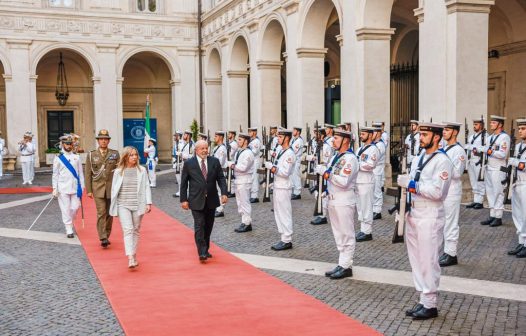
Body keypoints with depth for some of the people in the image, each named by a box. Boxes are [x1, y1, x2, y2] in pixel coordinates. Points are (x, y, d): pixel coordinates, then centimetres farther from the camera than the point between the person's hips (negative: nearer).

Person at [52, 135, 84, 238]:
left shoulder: (77, 157, 7)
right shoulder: (58, 158, 1)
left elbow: (80, 173, 8)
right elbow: (55, 174, 2)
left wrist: (81, 186, 5)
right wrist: (55, 188, -3)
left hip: (75, 187, 2)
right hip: (63, 188, -2)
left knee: (75, 207, 2)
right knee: (66, 209, 0)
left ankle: (69, 223, 29)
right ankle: (69, 230, 7)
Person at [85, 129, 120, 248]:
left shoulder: (115, 154, 5)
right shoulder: (91, 155, 3)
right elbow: (87, 174, 3)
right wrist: (89, 190, -2)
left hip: (112, 189, 2)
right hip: (98, 189, -2)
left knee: (109, 214, 8)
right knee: (101, 213, -11)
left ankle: (106, 236, 21)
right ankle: (103, 238, -12)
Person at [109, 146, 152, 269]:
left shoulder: (142, 170, 3)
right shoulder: (118, 172, 2)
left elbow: (146, 187, 3)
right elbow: (114, 190, 7)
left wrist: (148, 203, -5)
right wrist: (113, 208, 7)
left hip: (138, 205, 1)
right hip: (123, 205, -1)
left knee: (135, 231, 9)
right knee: (128, 230, -12)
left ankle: (134, 256, 21)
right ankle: (130, 258, -19)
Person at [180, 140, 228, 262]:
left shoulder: (214, 161, 4)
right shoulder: (189, 163, -2)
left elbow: (221, 178, 5)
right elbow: (184, 183, 0)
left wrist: (224, 193, -8)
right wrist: (184, 199, -3)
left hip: (211, 200, 3)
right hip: (196, 201, -3)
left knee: (208, 226, 11)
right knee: (199, 226, -9)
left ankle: (206, 250, 25)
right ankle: (202, 253, -8)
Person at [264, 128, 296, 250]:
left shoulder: (289, 153, -15)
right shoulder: (281, 152, 14)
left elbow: (285, 172, -21)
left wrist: (272, 167, -17)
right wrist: (272, 166, -1)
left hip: (283, 188, -10)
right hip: (277, 186, 10)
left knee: (284, 214, -5)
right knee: (279, 212, 13)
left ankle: (287, 240, 2)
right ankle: (284, 238, 21)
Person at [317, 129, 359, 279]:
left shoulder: (350, 158, -14)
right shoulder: (335, 156, 15)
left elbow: (344, 182, -22)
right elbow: (320, 169, 15)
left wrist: (328, 174, -15)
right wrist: (324, 170, -4)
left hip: (344, 202, -9)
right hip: (333, 200, 9)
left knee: (347, 235, -1)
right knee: (338, 234, 14)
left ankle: (346, 266, 4)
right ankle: (343, 264, 22)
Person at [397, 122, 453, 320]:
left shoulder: (442, 161, -11)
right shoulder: (418, 159, 14)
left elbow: (437, 192, -20)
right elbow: (407, 181, 19)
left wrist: (414, 185, -14)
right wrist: (405, 181, -1)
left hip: (430, 218, -8)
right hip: (413, 215, 8)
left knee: (428, 262, -1)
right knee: (416, 261, 13)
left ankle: (430, 305, 10)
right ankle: (423, 300, 23)